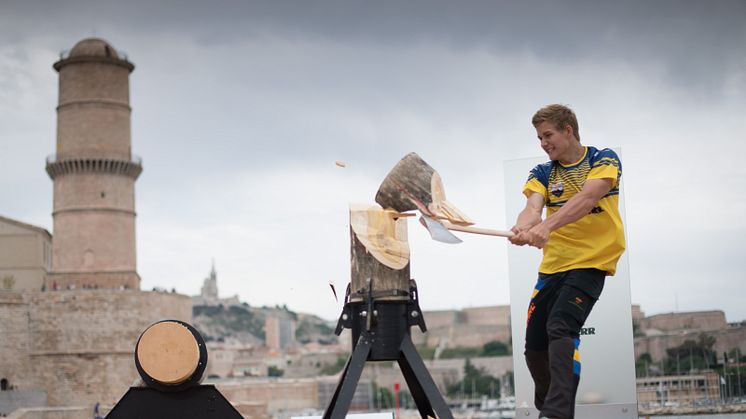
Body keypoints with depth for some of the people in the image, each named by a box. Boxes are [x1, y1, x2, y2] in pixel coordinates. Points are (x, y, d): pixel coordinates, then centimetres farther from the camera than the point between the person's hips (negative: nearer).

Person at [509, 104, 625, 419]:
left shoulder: (603, 159, -5)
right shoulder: (542, 173, 8)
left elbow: (587, 198, -24)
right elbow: (533, 206, -12)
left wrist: (547, 225, -39)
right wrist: (522, 228, -37)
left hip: (591, 261, -6)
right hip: (553, 265, 6)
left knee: (560, 328, -27)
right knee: (534, 347, 5)